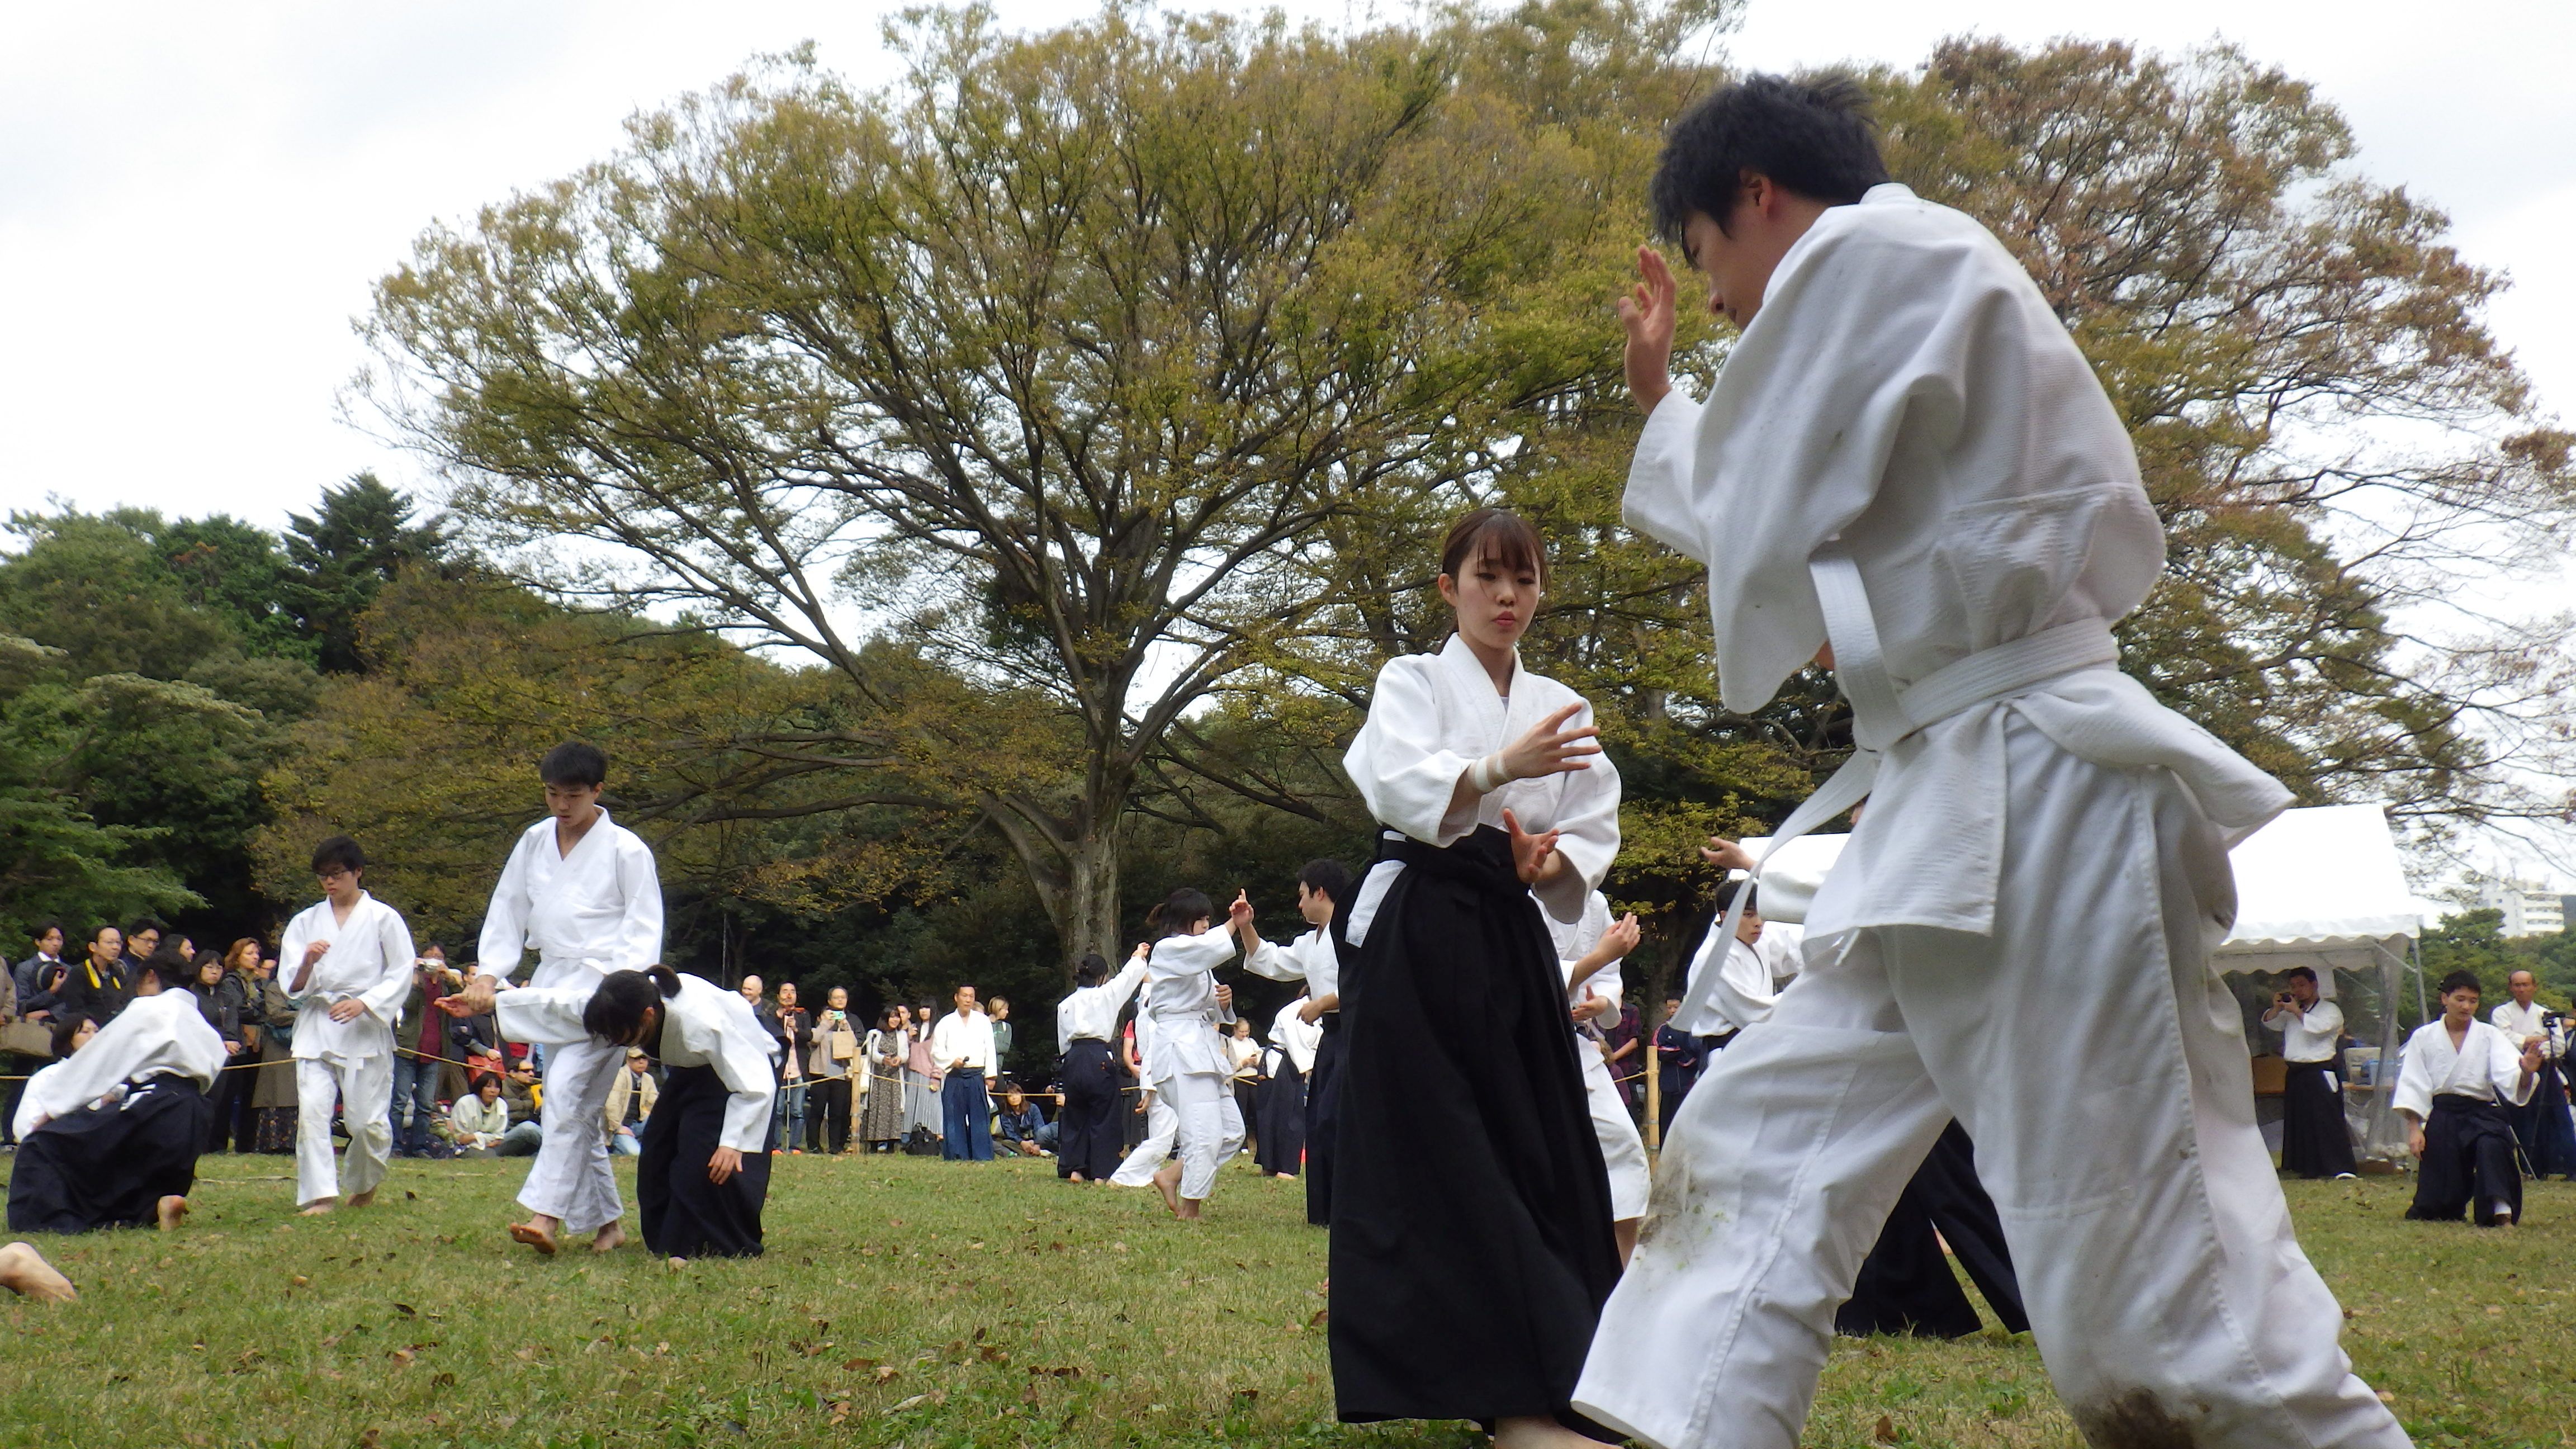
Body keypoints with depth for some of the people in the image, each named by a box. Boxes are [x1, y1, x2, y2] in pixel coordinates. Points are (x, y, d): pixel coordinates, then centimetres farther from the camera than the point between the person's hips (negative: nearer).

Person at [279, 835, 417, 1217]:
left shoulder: (383, 918, 2)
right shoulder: (305, 922, 10)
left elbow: (401, 973, -1)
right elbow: (292, 987, 7)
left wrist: (364, 1003, -15)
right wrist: (307, 963, -16)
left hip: (367, 1030, -2)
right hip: (316, 1028, 3)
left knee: (369, 1120, -3)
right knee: (311, 1110, -13)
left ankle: (362, 1184, 24)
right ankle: (319, 1194, -11)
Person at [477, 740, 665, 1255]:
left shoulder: (625, 849, -6)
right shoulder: (534, 842, 10)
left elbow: (644, 927, -5)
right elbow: (507, 912, 15)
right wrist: (488, 976, 7)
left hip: (605, 987, -6)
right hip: (553, 985, 6)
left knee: (566, 1093, -20)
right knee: (577, 1111, 8)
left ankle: (546, 1216, -26)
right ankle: (606, 1221, 17)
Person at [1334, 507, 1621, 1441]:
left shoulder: (1559, 709, 16)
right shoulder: (1413, 683, 3)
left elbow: (1596, 829, 9)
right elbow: (1404, 785, -17)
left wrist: (1550, 862, -13)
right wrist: (1501, 768, -34)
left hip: (1513, 940, 5)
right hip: (1418, 935, -5)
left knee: (1541, 1157, 3)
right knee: (1441, 1162, -11)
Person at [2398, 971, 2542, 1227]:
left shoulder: (2489, 1036, 3)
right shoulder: (2424, 1037, 4)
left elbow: (2507, 1075, -14)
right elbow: (2412, 1085, 3)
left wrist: (2526, 1073, -37)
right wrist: (2414, 1128, -6)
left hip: (2481, 1114, 0)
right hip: (2442, 1117, 1)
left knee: (2492, 1145, -38)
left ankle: (2503, 1215, -38)